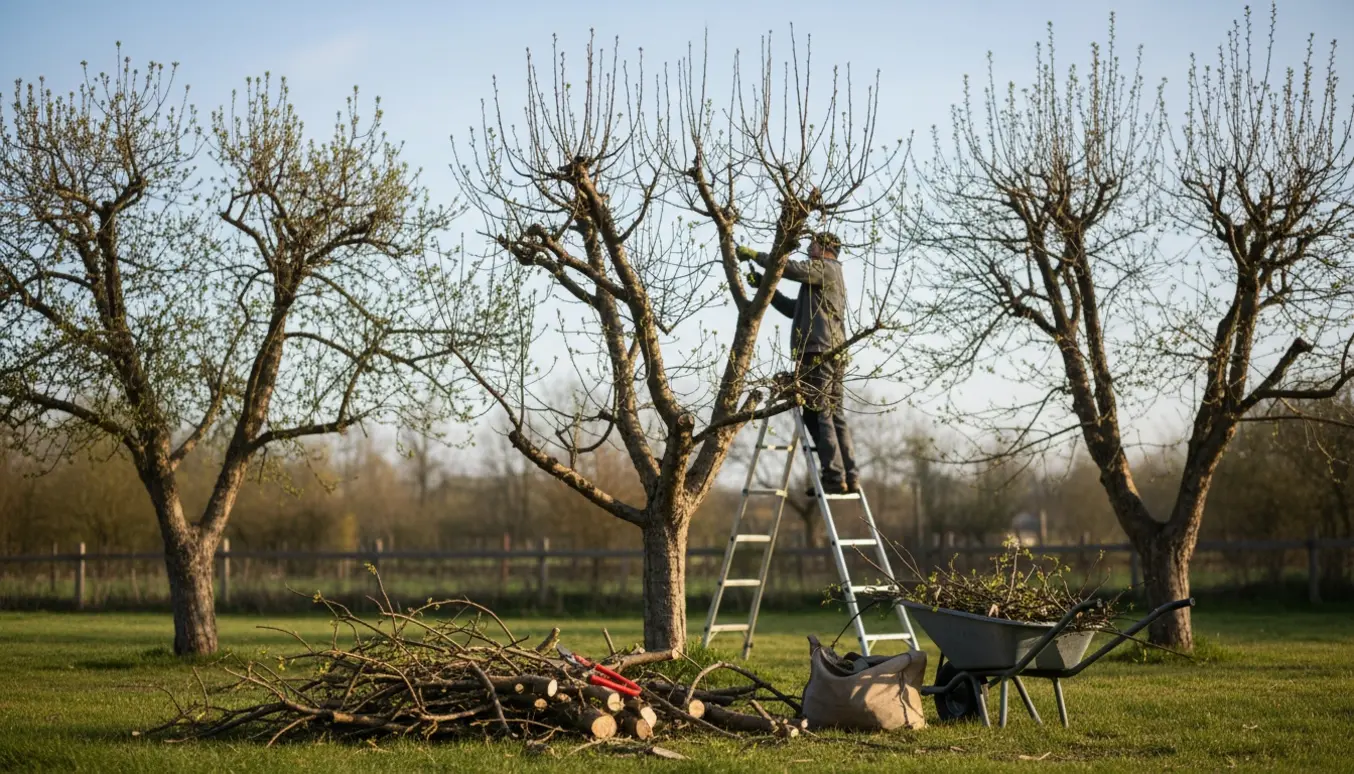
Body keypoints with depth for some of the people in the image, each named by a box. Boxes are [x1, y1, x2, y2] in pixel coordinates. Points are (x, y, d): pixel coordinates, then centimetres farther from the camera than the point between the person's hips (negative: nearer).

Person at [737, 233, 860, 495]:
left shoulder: (826, 268, -1)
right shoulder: (828, 277, 28)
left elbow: (791, 267, -18)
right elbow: (793, 309, 29)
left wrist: (755, 255, -9)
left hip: (818, 353, -10)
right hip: (835, 355, 10)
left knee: (818, 416, -11)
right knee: (835, 416, 8)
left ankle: (834, 477, -15)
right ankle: (849, 477, 5)